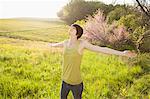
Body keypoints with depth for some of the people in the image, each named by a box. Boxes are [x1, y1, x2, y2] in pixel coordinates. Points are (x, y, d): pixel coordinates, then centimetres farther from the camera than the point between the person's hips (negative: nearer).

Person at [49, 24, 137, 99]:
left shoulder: (82, 43, -15)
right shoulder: (65, 43, 0)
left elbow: (102, 49, -19)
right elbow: (58, 44, 25)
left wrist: (122, 53, -24)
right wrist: (52, 45, 47)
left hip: (76, 83, -5)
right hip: (65, 81, 5)